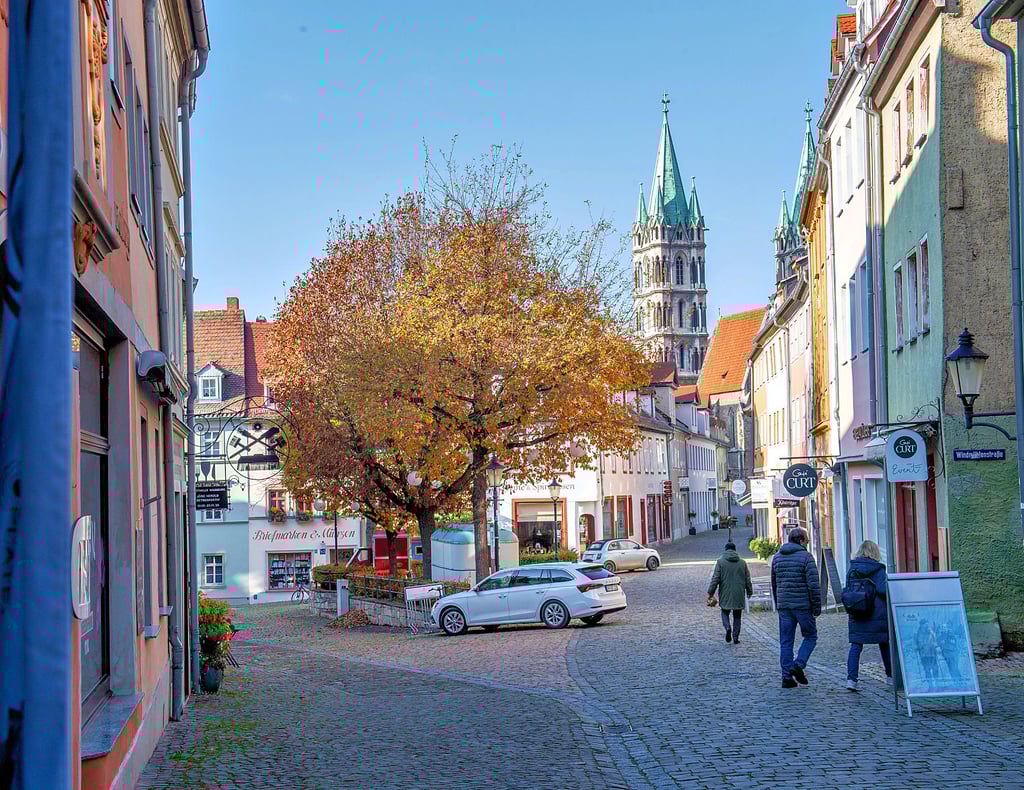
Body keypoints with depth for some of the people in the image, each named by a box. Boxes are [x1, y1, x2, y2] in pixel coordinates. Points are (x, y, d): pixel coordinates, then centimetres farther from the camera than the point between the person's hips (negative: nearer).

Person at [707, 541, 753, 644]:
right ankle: (735, 637, 7)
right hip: (739, 594, 2)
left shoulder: (720, 561, -5)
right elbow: (747, 580, 8)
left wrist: (710, 592, -2)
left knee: (725, 612, 14)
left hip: (725, 594, -2)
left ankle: (728, 627, -12)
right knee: (737, 616, 10)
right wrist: (749, 592, 19)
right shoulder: (742, 562, 4)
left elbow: (715, 578, -8)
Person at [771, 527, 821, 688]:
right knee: (810, 636, 10)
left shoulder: (777, 557, 11)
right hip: (803, 605, -5)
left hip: (784, 606, 5)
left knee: (786, 641, 7)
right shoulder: (805, 557, -8)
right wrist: (817, 605, -7)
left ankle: (787, 677, 4)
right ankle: (798, 666, -7)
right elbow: (813, 584, -13)